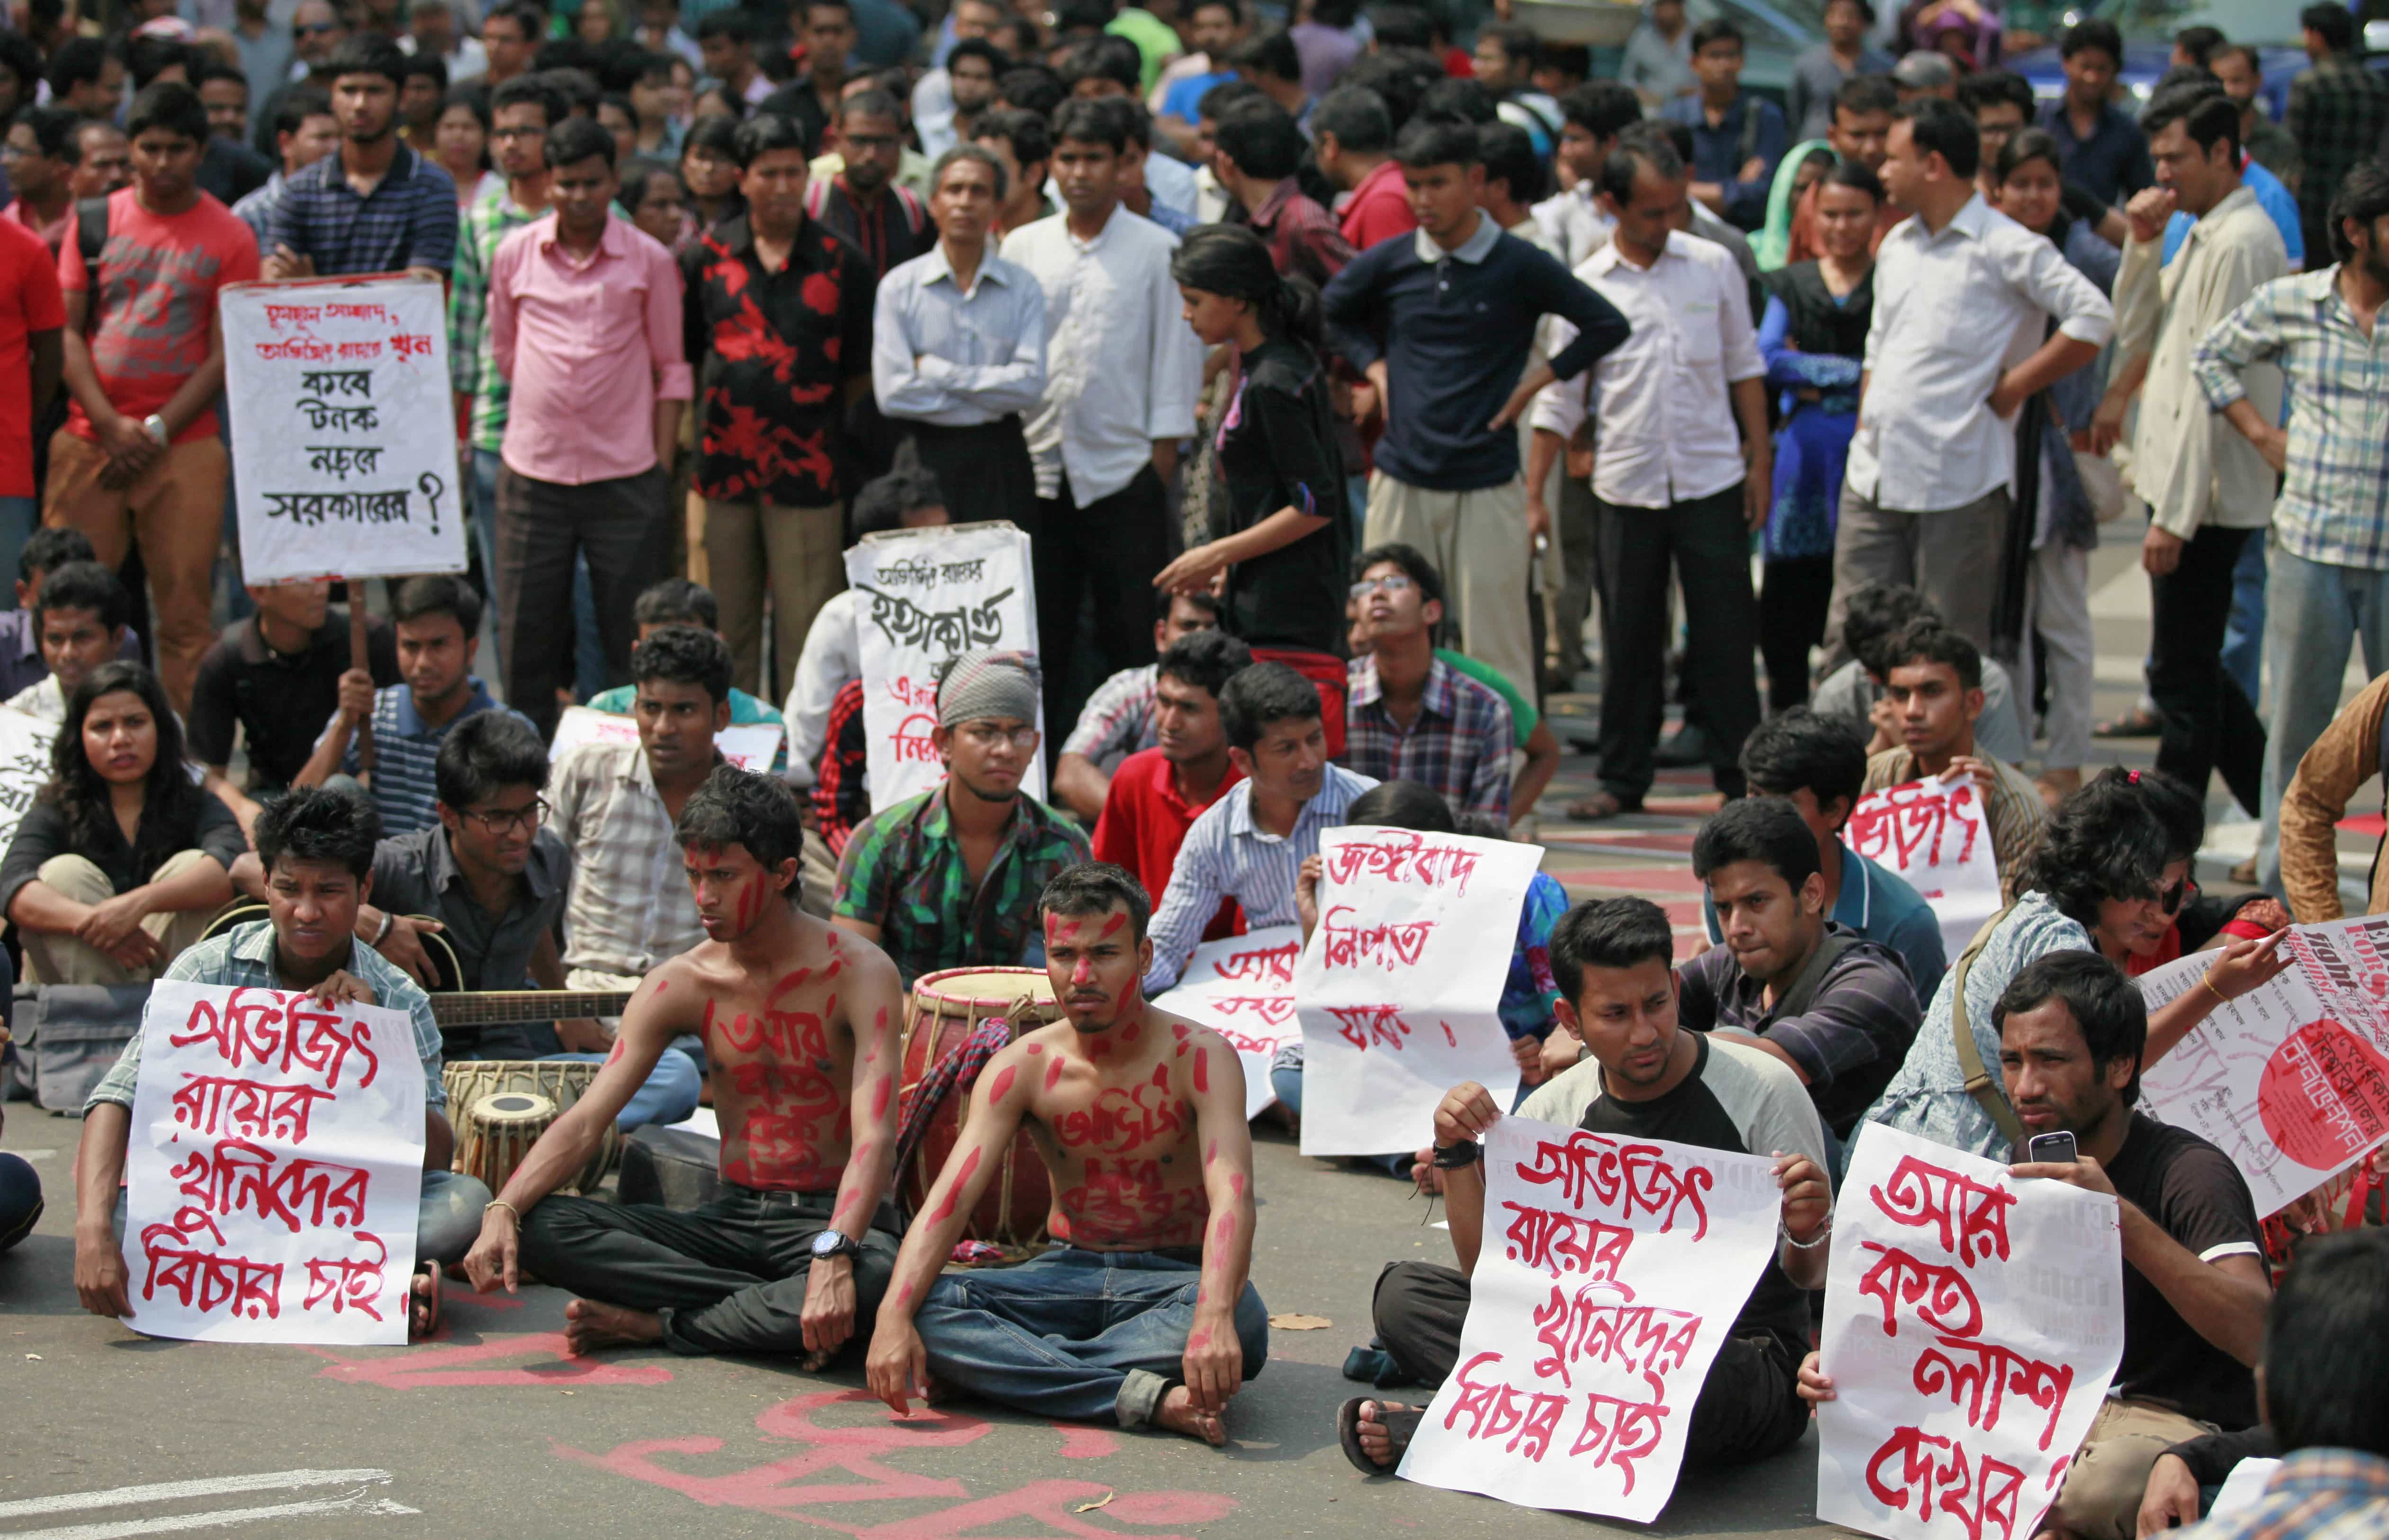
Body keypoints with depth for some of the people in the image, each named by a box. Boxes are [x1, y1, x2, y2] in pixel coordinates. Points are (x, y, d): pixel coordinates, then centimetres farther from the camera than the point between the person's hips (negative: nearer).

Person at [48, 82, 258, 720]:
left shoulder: (229, 237, 3)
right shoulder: (95, 220, 9)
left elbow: (226, 354, 0)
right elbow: (66, 331, 6)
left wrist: (157, 431, -9)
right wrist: (109, 424, -7)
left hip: (184, 446, -2)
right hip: (89, 438, 2)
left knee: (185, 608, -4)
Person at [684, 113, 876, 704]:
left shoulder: (841, 262, 3)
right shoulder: (706, 256, 6)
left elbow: (861, 372, 9)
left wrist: (820, 419, 7)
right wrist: (683, 442, 8)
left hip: (808, 472, -2)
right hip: (722, 467, 2)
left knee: (805, 631, -2)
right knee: (725, 632, 8)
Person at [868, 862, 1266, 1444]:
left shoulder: (1199, 1058, -13)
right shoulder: (1022, 1068, -4)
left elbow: (1232, 1196, -29)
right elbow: (950, 1198, -14)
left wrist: (1213, 1318, -49)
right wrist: (894, 1317, -32)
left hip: (1178, 1279, -3)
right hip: (1075, 1272, 3)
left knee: (1242, 1321, -39)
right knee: (925, 1311, -25)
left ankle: (1014, 1369, -31)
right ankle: (1146, 1395, -37)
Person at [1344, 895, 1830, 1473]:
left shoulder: (1762, 1088, -6)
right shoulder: (1554, 1110, 4)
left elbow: (1809, 1276, -3)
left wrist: (1806, 1235, -27)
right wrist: (1457, 1154, -9)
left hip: (1746, 1355, -4)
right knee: (1404, 1294, -10)